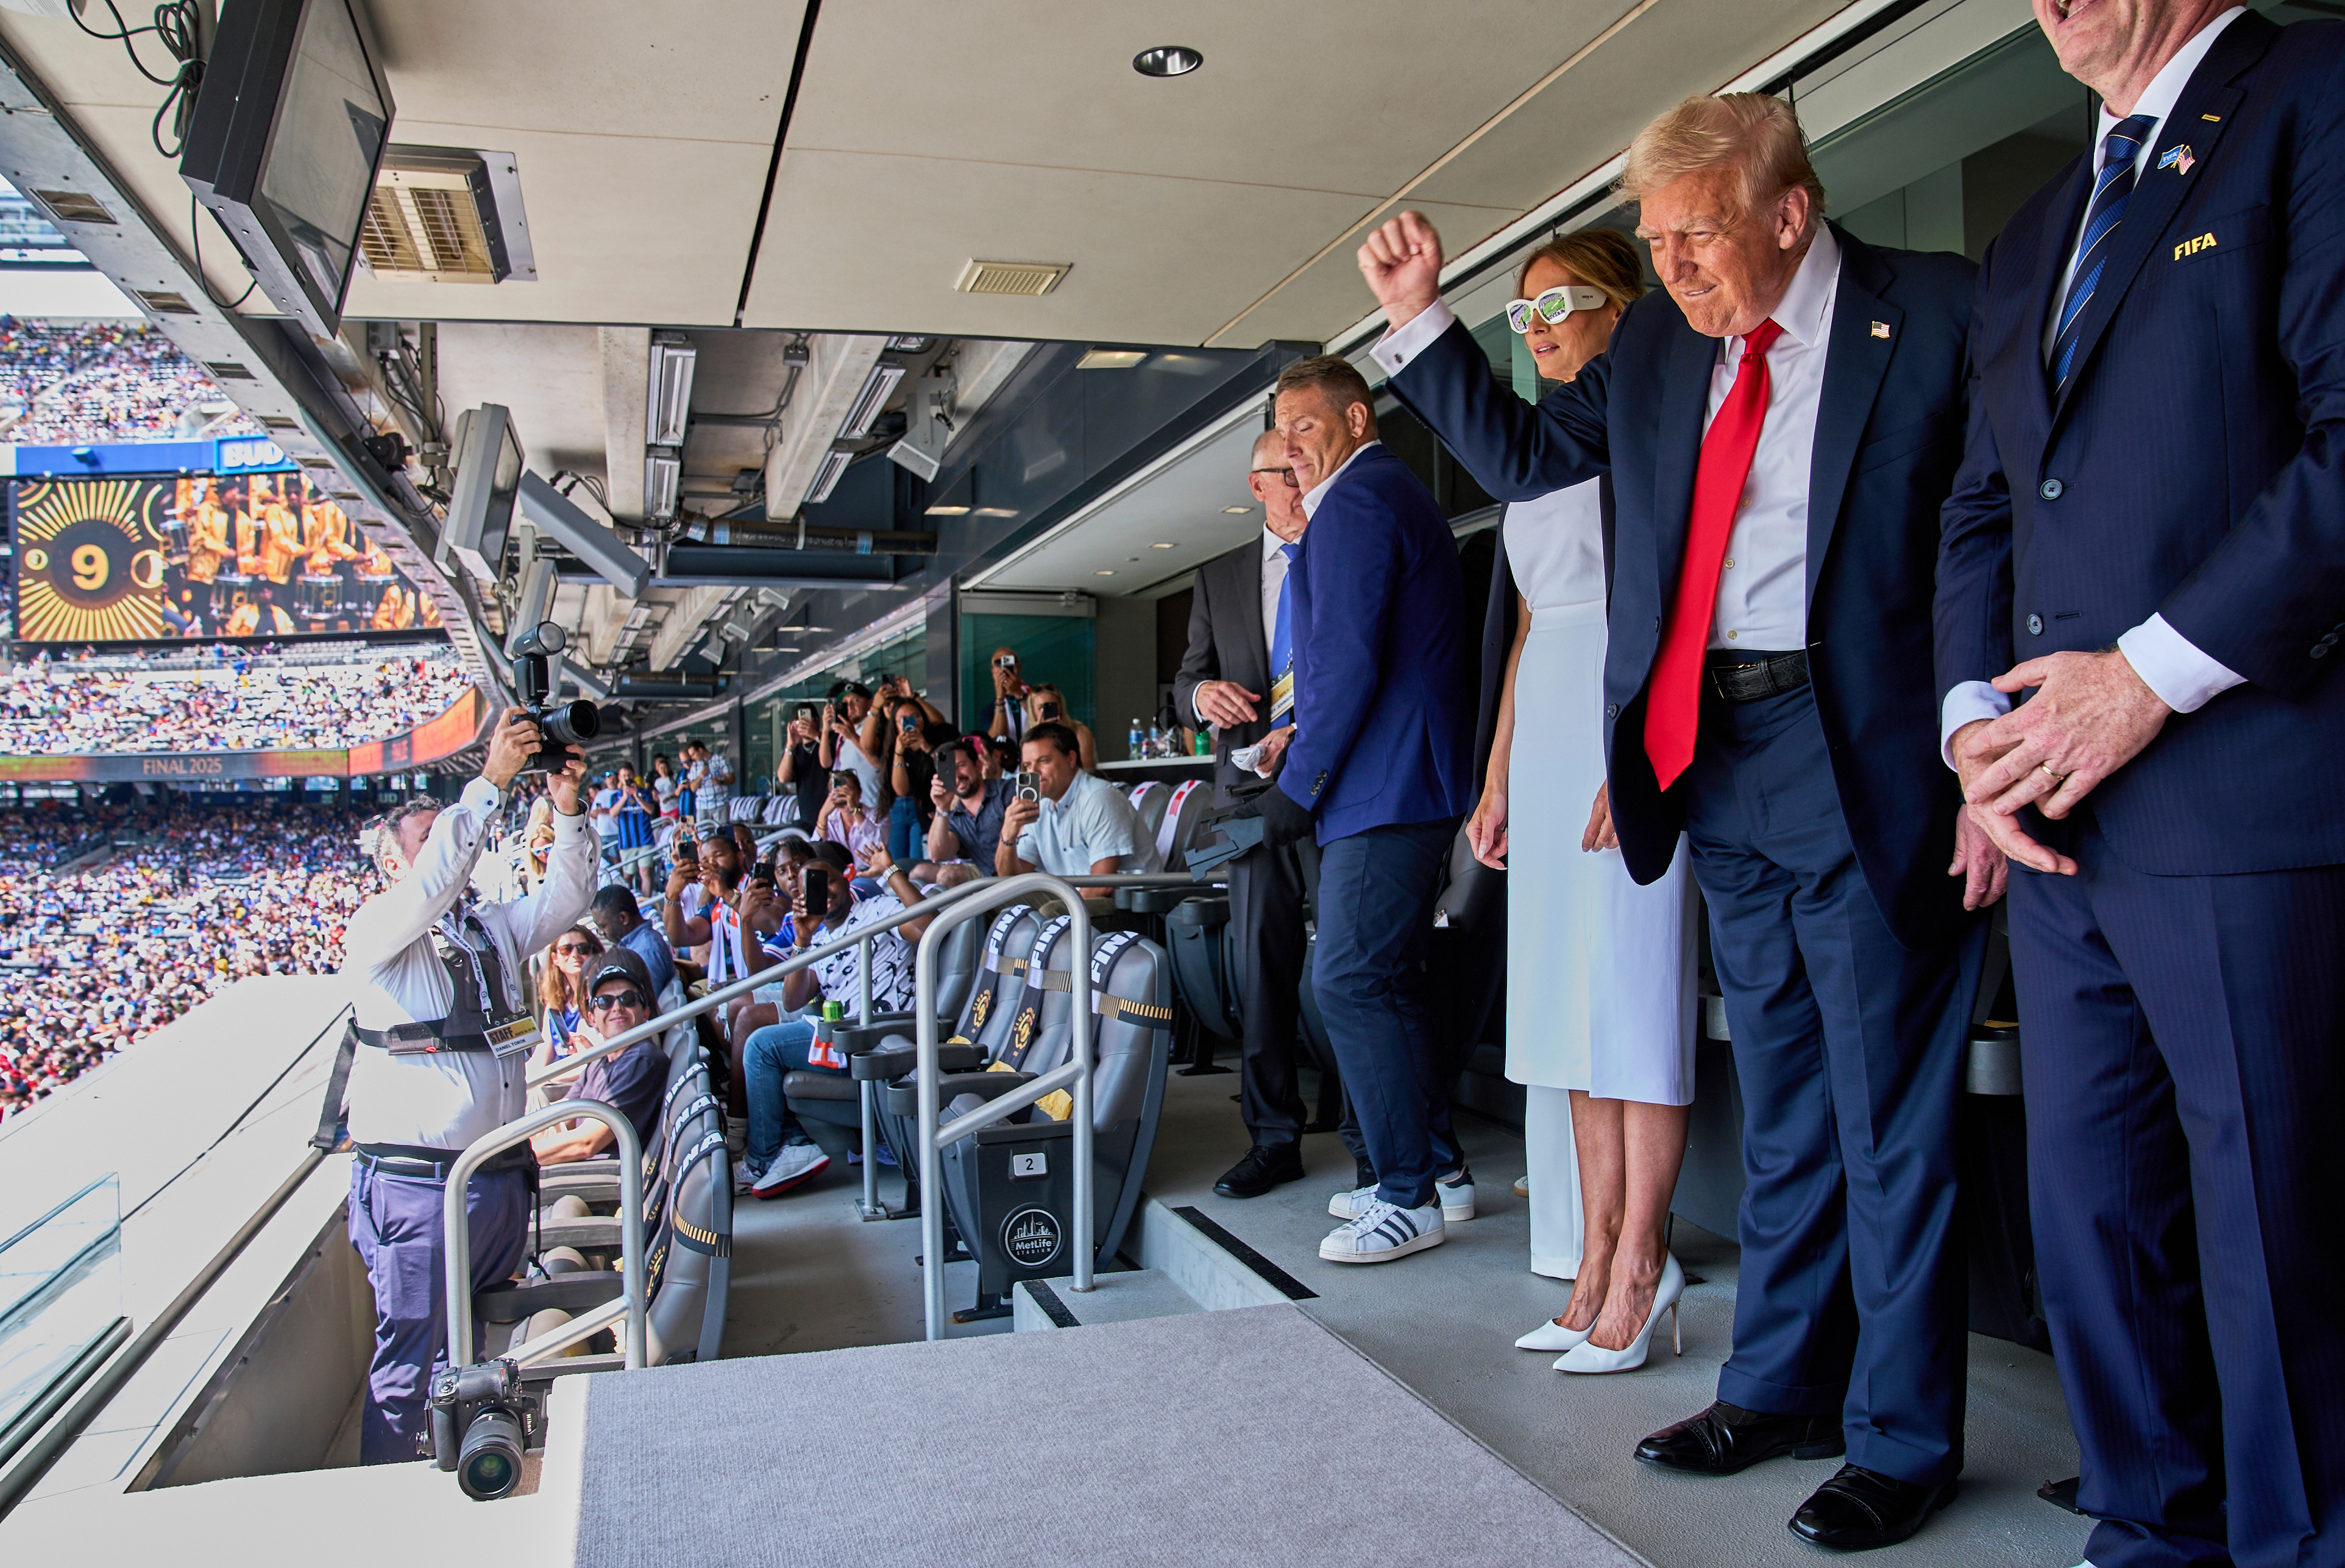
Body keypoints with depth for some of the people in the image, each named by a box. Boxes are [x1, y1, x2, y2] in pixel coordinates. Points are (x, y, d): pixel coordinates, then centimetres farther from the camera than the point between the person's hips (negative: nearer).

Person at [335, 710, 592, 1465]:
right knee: (411, 1359, 1)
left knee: (476, 1347, 17)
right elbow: (433, 885, -25)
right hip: (418, 1182, -7)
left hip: (501, 1174, 7)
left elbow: (566, 898, 8)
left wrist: (567, 810, -7)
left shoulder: (493, 928, 14)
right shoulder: (377, 930, -7)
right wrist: (491, 780, -30)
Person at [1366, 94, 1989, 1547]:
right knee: (1781, 1100, 16)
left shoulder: (1933, 312, -5)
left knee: (1890, 1115, 3)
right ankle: (1783, 1385, 31)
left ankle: (1903, 1439, 19)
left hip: (1867, 761, -5)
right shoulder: (1656, 349, 11)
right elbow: (1522, 455, 20)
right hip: (1715, 766, 6)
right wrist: (1421, 320, 11)